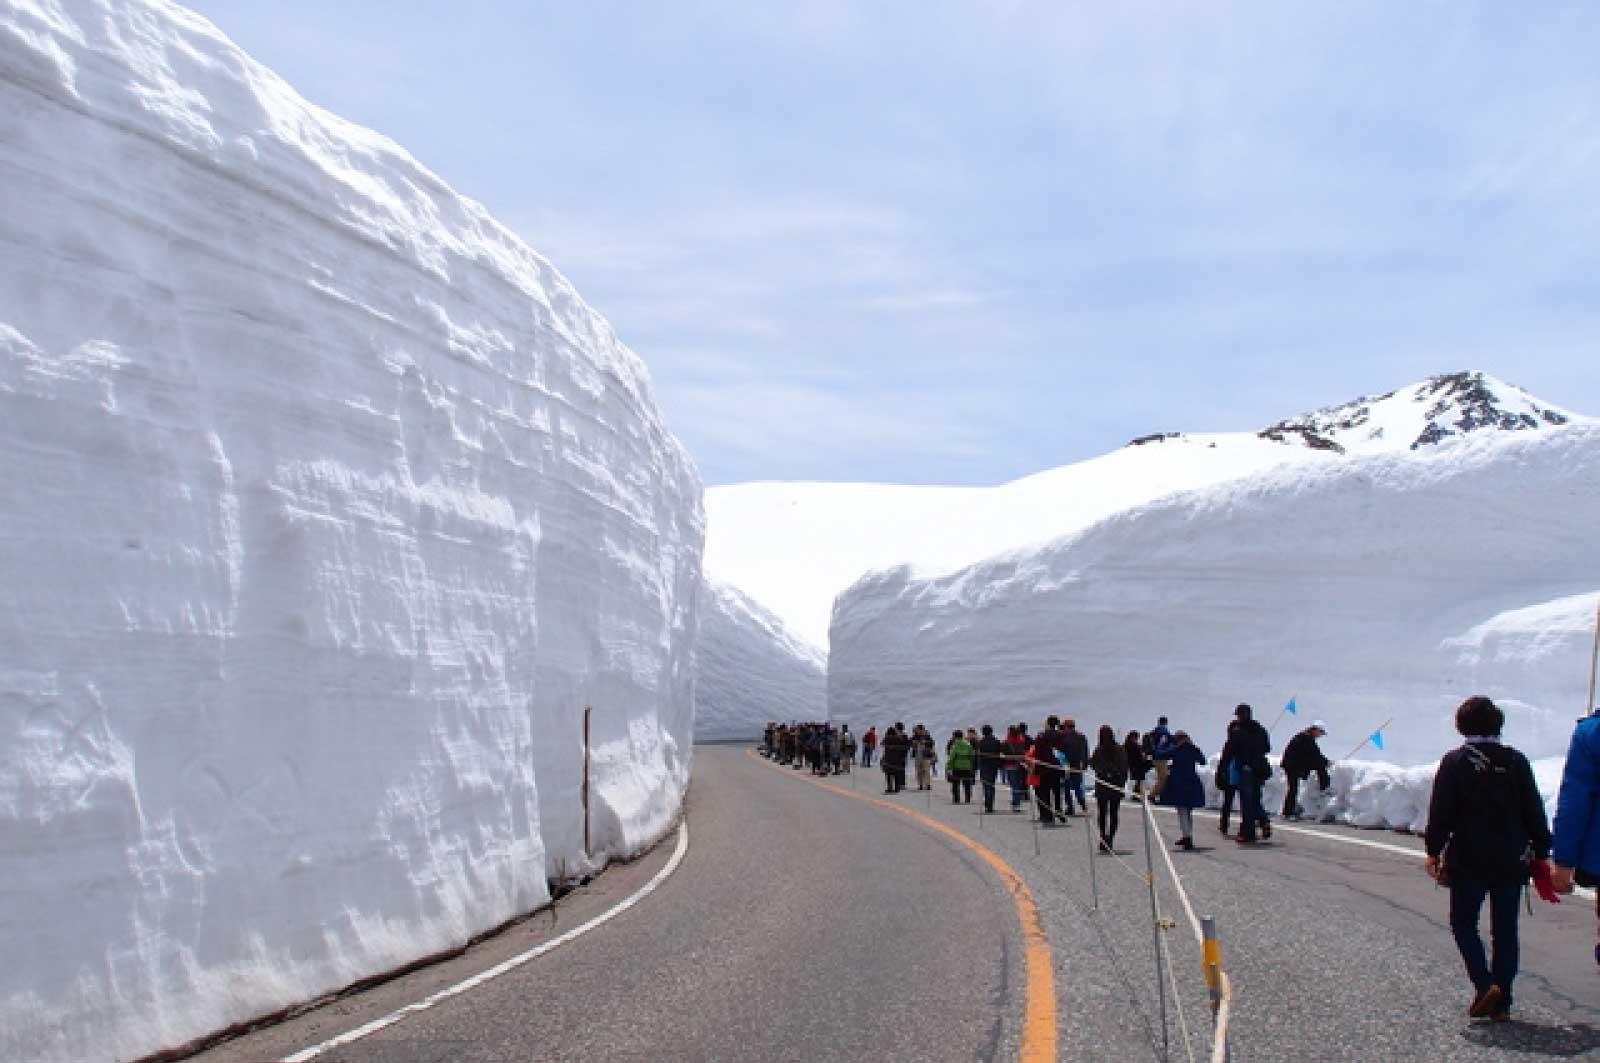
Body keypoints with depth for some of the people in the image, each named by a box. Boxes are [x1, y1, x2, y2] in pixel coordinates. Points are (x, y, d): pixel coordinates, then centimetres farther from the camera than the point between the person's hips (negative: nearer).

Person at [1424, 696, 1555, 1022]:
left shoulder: (1454, 762, -6)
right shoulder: (1516, 761, 2)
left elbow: (1440, 813, -6)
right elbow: (1534, 813, 5)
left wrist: (1434, 852, 1)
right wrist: (1541, 853, 13)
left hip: (1469, 861, -3)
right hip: (1512, 861, 3)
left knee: (1463, 923, 9)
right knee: (1505, 930, 10)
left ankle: (1485, 985, -10)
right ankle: (1502, 1002, 10)